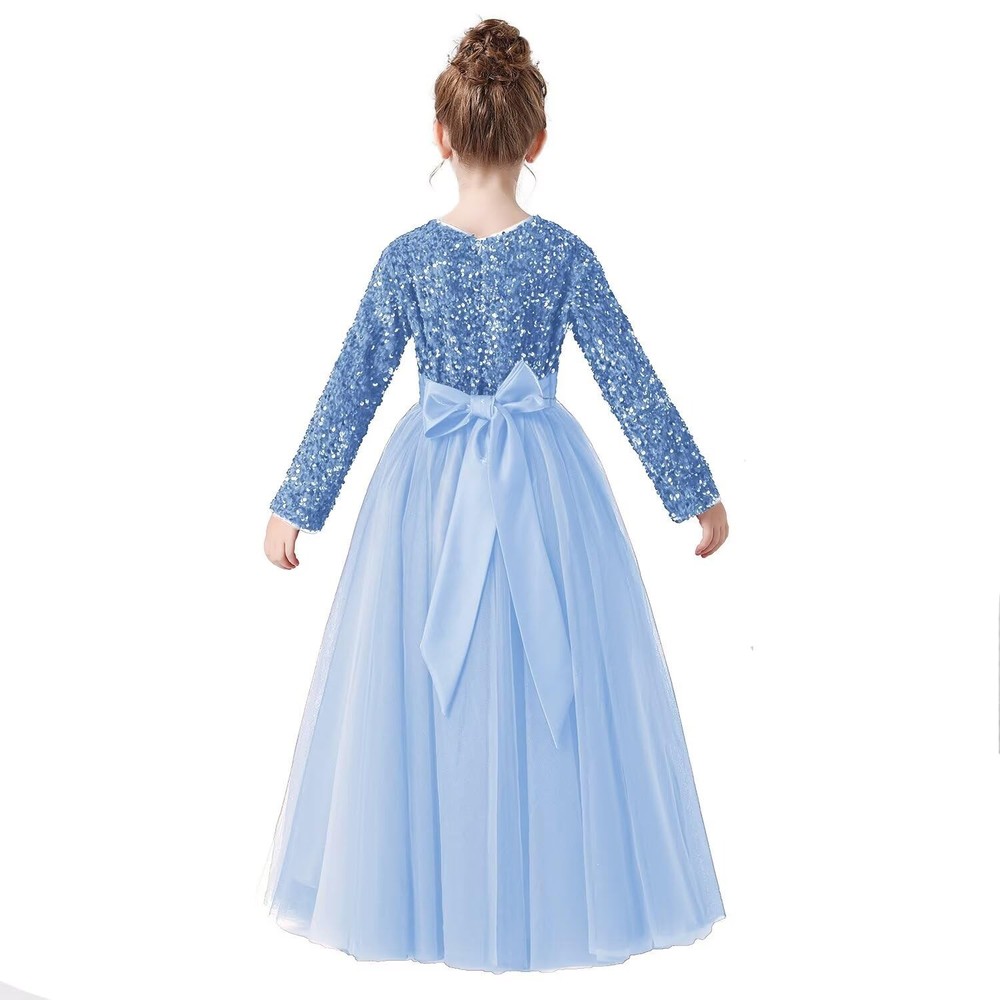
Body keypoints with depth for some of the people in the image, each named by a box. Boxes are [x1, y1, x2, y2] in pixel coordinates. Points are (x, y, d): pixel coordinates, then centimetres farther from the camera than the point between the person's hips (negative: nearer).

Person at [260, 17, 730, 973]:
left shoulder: (408, 257, -6)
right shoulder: (565, 255, -7)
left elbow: (351, 390, -4)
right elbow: (632, 384, -6)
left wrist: (295, 504, 4)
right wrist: (697, 493, 2)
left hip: (431, 489, 1)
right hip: (543, 494, 0)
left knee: (419, 697, 12)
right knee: (554, 689, 11)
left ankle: (421, 895, 25)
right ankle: (559, 892, 24)